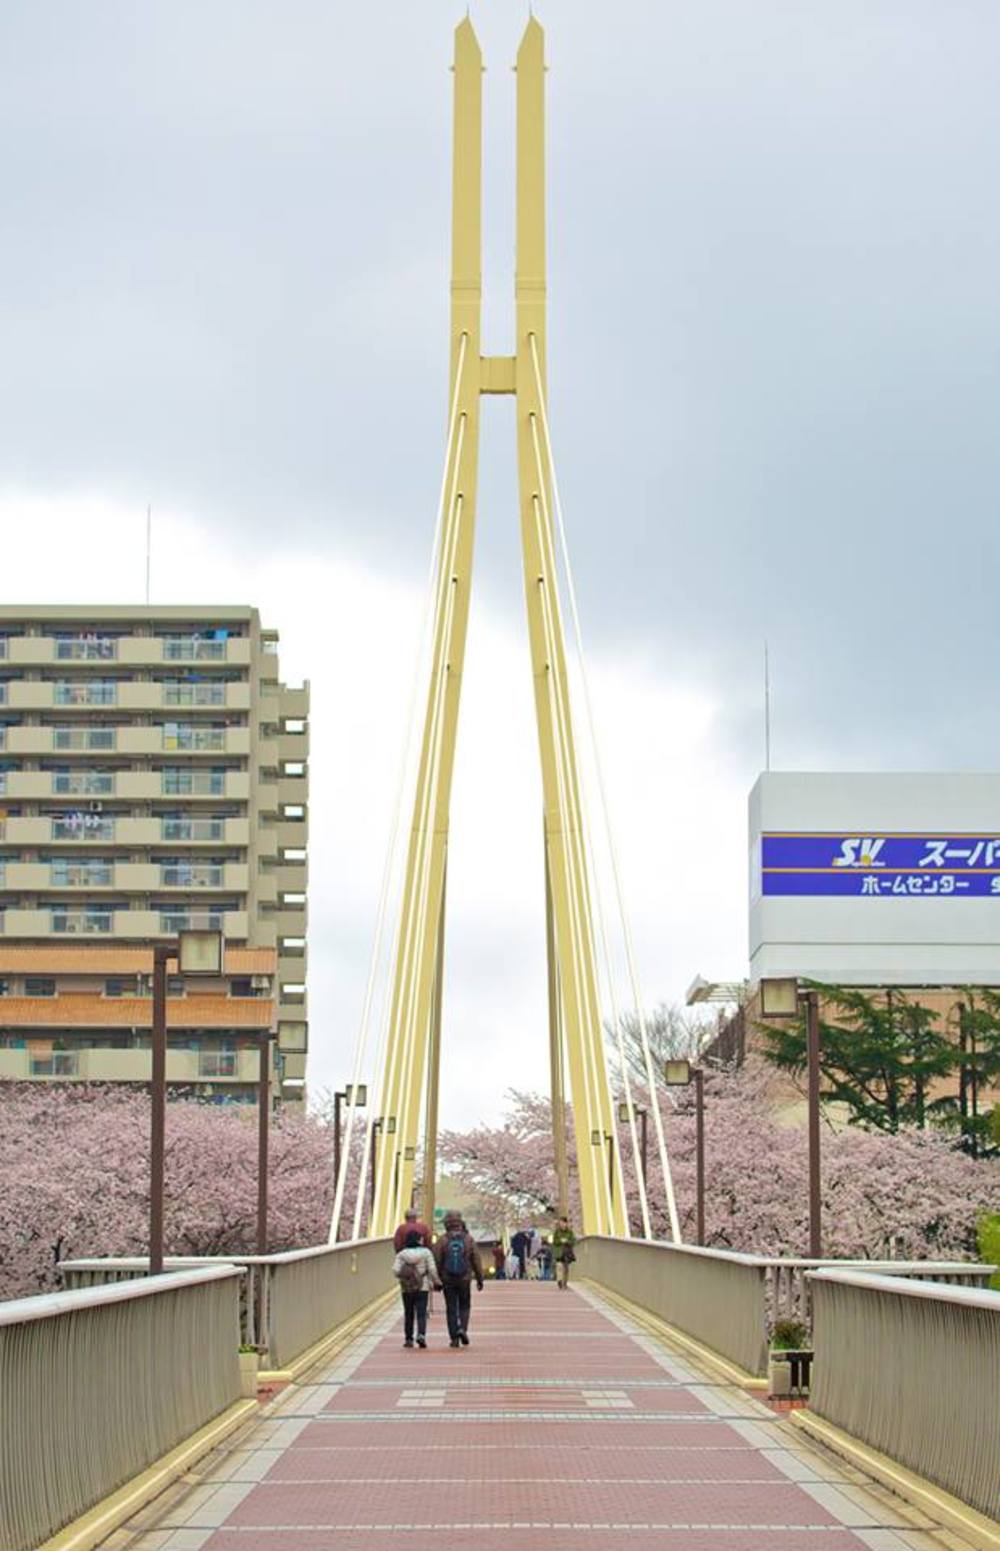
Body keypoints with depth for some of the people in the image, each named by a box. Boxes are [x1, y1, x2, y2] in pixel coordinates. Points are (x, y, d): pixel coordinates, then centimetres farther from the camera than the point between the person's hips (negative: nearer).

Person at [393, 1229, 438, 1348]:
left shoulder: (401, 1254, -2)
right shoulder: (425, 1252, -4)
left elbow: (395, 1270, -11)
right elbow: (432, 1269, -8)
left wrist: (403, 1278, 7)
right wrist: (435, 1281, 5)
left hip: (407, 1288, 2)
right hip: (422, 1288, -2)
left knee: (408, 1314, 13)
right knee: (421, 1314, -3)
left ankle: (408, 1339, 15)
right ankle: (421, 1334, -24)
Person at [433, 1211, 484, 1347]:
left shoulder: (442, 1240, -6)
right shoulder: (468, 1239, -3)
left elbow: (436, 1261, -5)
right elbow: (476, 1260, 0)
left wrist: (436, 1280, 3)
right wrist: (479, 1279, 8)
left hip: (448, 1280, 0)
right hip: (465, 1279, 0)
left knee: (451, 1309, 6)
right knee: (464, 1306, 17)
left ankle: (454, 1338, 4)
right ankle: (462, 1328, -5)